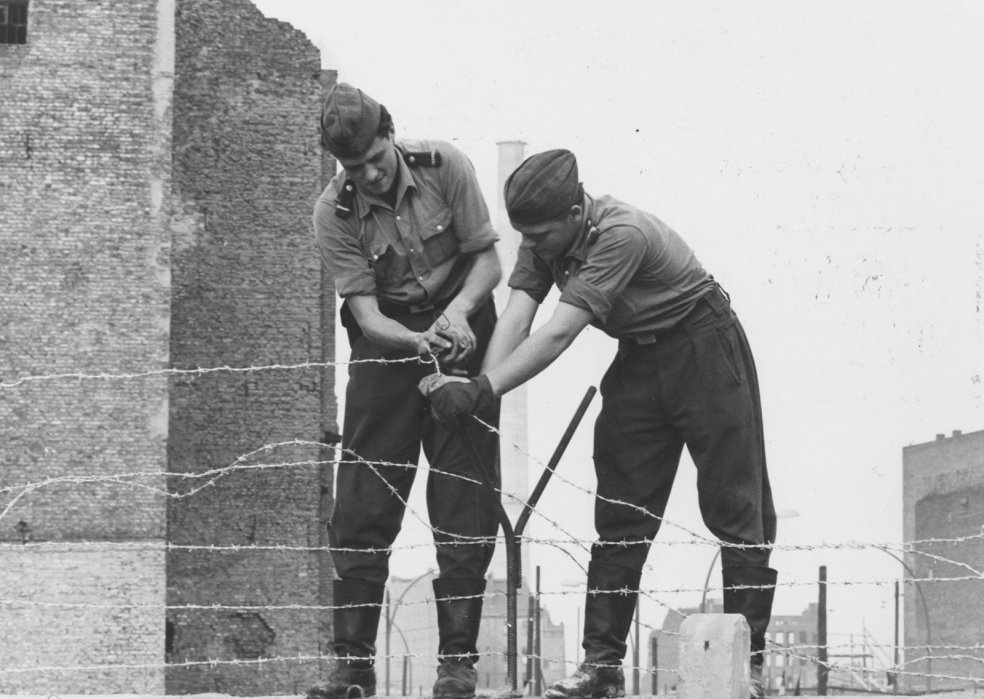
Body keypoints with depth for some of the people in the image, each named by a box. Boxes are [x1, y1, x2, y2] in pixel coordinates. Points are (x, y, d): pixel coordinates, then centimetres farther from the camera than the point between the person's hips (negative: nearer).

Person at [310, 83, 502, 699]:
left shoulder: (445, 167, -12)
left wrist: (458, 310, -25)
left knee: (465, 502, -5)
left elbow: (488, 257, -6)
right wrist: (419, 341, -35)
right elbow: (365, 311, -16)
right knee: (362, 503, -4)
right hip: (388, 340, 0)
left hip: (461, 330, 0)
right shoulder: (334, 213, -12)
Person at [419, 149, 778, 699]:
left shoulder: (622, 236, -32)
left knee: (735, 508, -5)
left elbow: (559, 334, -37)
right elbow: (518, 316, -17)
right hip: (640, 360, 8)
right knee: (620, 513, 2)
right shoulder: (546, 240, -8)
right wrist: (479, 383, -34)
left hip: (704, 351, -7)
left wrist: (483, 390, -41)